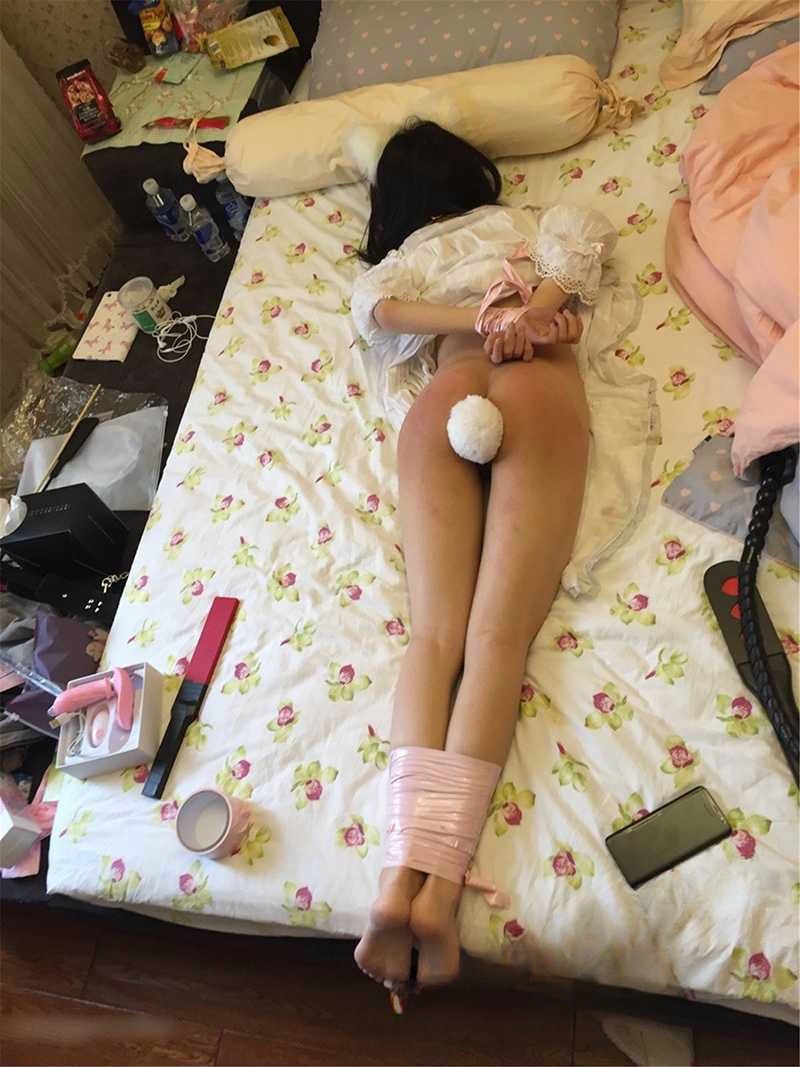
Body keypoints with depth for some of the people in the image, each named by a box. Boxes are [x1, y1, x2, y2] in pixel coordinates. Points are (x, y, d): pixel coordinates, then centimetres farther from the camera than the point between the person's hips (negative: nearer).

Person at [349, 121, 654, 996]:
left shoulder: (400, 259, 35)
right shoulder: (526, 224, 37)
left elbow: (372, 305, 13)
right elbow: (586, 237, 17)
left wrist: (480, 318, 5)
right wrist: (526, 311, 6)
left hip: (443, 396, 1)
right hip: (536, 382, -1)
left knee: (436, 632, -10)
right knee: (499, 632, -15)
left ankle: (405, 869, -24)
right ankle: (442, 876, -25)